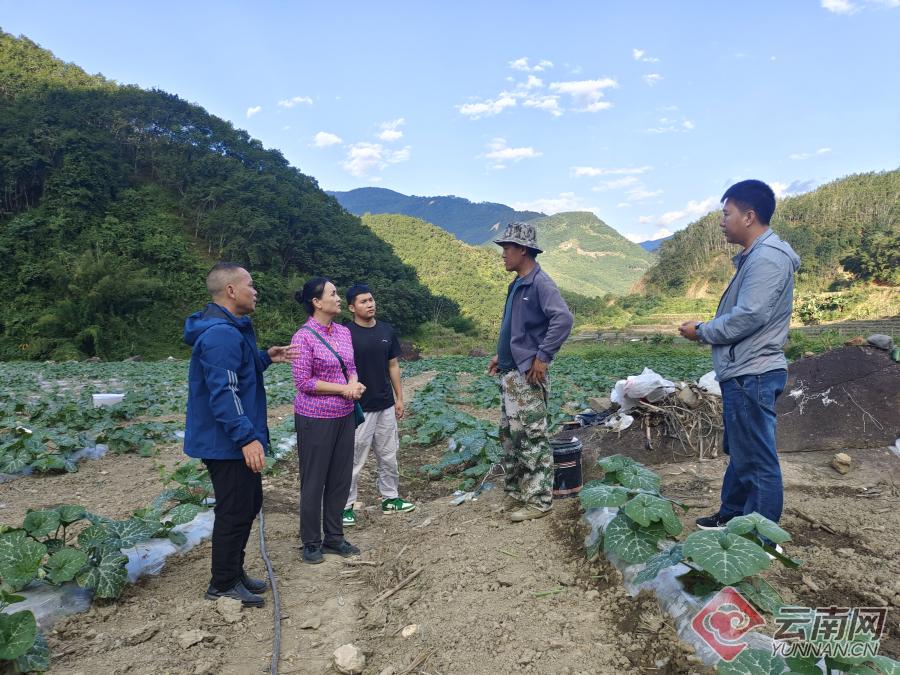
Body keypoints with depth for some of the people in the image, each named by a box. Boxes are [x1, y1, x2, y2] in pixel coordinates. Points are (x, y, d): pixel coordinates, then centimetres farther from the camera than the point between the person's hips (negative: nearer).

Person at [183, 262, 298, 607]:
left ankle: (234, 571, 33)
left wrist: (265, 357, 12)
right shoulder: (221, 333, -23)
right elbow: (223, 392, -29)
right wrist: (246, 437, -31)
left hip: (234, 442, 11)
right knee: (234, 512, 2)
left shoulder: (230, 329, 12)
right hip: (227, 445, -11)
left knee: (249, 503, 20)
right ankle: (222, 585, 18)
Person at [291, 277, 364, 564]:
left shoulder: (344, 332, 5)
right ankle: (311, 543, 24)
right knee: (314, 481, 7)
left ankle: (334, 537, 29)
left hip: (344, 416, 6)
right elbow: (303, 381, -16)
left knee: (341, 478, 13)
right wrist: (344, 389, -16)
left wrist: (355, 383, -10)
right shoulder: (304, 336, -14)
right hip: (315, 419, -6)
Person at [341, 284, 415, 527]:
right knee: (354, 459, 1)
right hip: (358, 407, -5)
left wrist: (399, 398, 10)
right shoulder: (345, 333, -10)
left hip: (386, 405, 6)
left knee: (389, 455, 14)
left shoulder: (387, 330, 5)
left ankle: (390, 498, 28)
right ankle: (345, 506, 14)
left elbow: (393, 365, 11)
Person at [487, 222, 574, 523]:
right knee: (509, 436, 15)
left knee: (532, 437, -3)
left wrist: (543, 356, -23)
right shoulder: (517, 285, 16)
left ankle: (539, 500, 7)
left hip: (527, 375, -10)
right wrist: (501, 355, 18)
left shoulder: (540, 283, -13)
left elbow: (563, 319, -26)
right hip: (509, 373, 10)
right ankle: (515, 494, 27)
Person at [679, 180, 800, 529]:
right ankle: (732, 516, 36)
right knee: (740, 453, 21)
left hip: (752, 375, -11)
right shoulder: (755, 256, 16)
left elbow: (748, 316, -23)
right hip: (744, 373, 11)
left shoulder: (767, 258, -17)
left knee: (757, 459, -2)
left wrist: (701, 331, -10)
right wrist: (706, 329, 5)